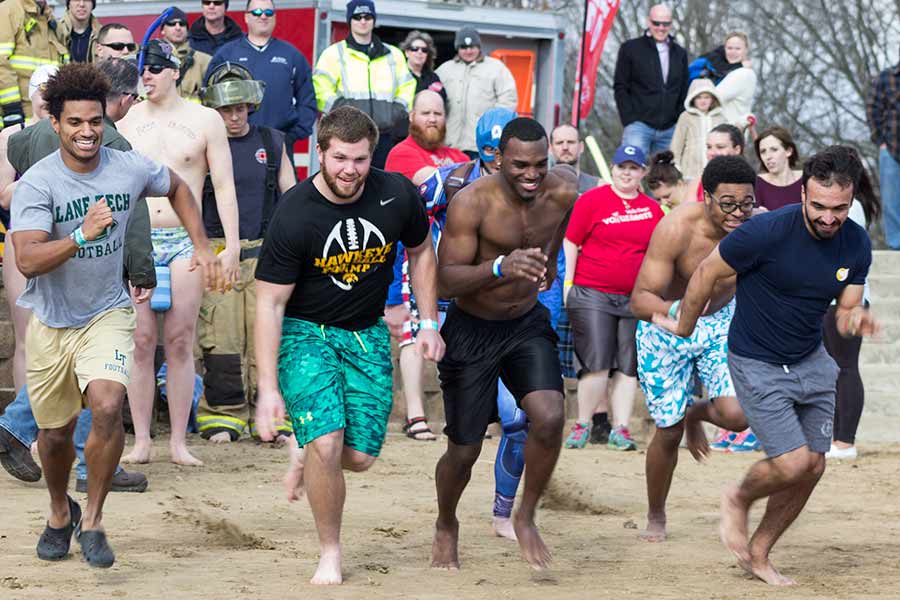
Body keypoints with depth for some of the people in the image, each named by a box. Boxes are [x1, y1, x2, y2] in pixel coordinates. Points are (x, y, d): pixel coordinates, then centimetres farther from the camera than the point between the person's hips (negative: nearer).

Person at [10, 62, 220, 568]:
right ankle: (60, 513, 43)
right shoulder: (37, 183, -17)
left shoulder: (130, 169, -7)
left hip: (108, 313, 0)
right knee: (55, 432, 12)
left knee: (107, 408, -25)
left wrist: (202, 246, 9)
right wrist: (81, 235, -41)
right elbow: (27, 260, -28)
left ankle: (93, 520, -8)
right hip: (51, 321, 0)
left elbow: (177, 188, 16)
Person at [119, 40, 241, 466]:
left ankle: (179, 442, 4)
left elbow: (224, 187, 2)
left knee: (180, 342, -1)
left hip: (186, 240, -1)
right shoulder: (126, 122, 9)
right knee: (141, 342, -1)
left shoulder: (205, 120, 4)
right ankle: (141, 441, 4)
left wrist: (231, 246, -5)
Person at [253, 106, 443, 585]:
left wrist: (429, 322, 6)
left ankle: (307, 454, 33)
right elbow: (270, 303, -16)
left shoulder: (396, 195, -11)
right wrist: (268, 388, -20)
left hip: (366, 333, 4)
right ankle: (329, 554, -1)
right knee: (327, 443, -21)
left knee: (360, 456, -3)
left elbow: (420, 250, 11)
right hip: (305, 331, -3)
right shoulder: (294, 215, -20)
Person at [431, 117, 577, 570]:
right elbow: (446, 281, -26)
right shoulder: (472, 202, -24)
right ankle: (445, 527, 37)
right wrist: (500, 268, -43)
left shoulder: (563, 192, -13)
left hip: (528, 324, 3)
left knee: (550, 418, -21)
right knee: (464, 451, 5)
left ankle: (526, 518, 4)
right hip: (472, 331, -3)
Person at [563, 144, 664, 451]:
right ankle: (582, 425, 4)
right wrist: (567, 284, -4)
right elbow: (570, 242, 2)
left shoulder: (653, 209, 11)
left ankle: (620, 429, 7)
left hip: (635, 298, 3)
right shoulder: (592, 199, 1)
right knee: (597, 364, -9)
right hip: (592, 295, -3)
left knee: (628, 367, 2)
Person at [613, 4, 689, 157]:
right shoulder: (630, 48, 4)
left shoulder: (680, 54, 15)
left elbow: (684, 93, 16)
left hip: (669, 129, 4)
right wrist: (629, 121, -8)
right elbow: (620, 88, 1)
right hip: (639, 125, -4)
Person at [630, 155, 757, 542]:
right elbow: (640, 299, -31)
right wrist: (675, 310, -51)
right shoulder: (675, 230, -31)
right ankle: (655, 517, 28)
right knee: (669, 431, 2)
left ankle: (695, 413, 22)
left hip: (721, 322, 3)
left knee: (736, 415, -17)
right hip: (665, 329, -3)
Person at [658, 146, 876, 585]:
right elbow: (706, 274, -11)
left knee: (813, 468, 5)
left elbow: (845, 313, 1)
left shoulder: (856, 244, -7)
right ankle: (738, 499, 18)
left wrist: (856, 319, -24)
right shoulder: (766, 232, -25)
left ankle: (757, 555, 24)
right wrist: (683, 331, 1)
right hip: (757, 365, -6)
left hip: (811, 361, 6)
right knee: (792, 463, -15)